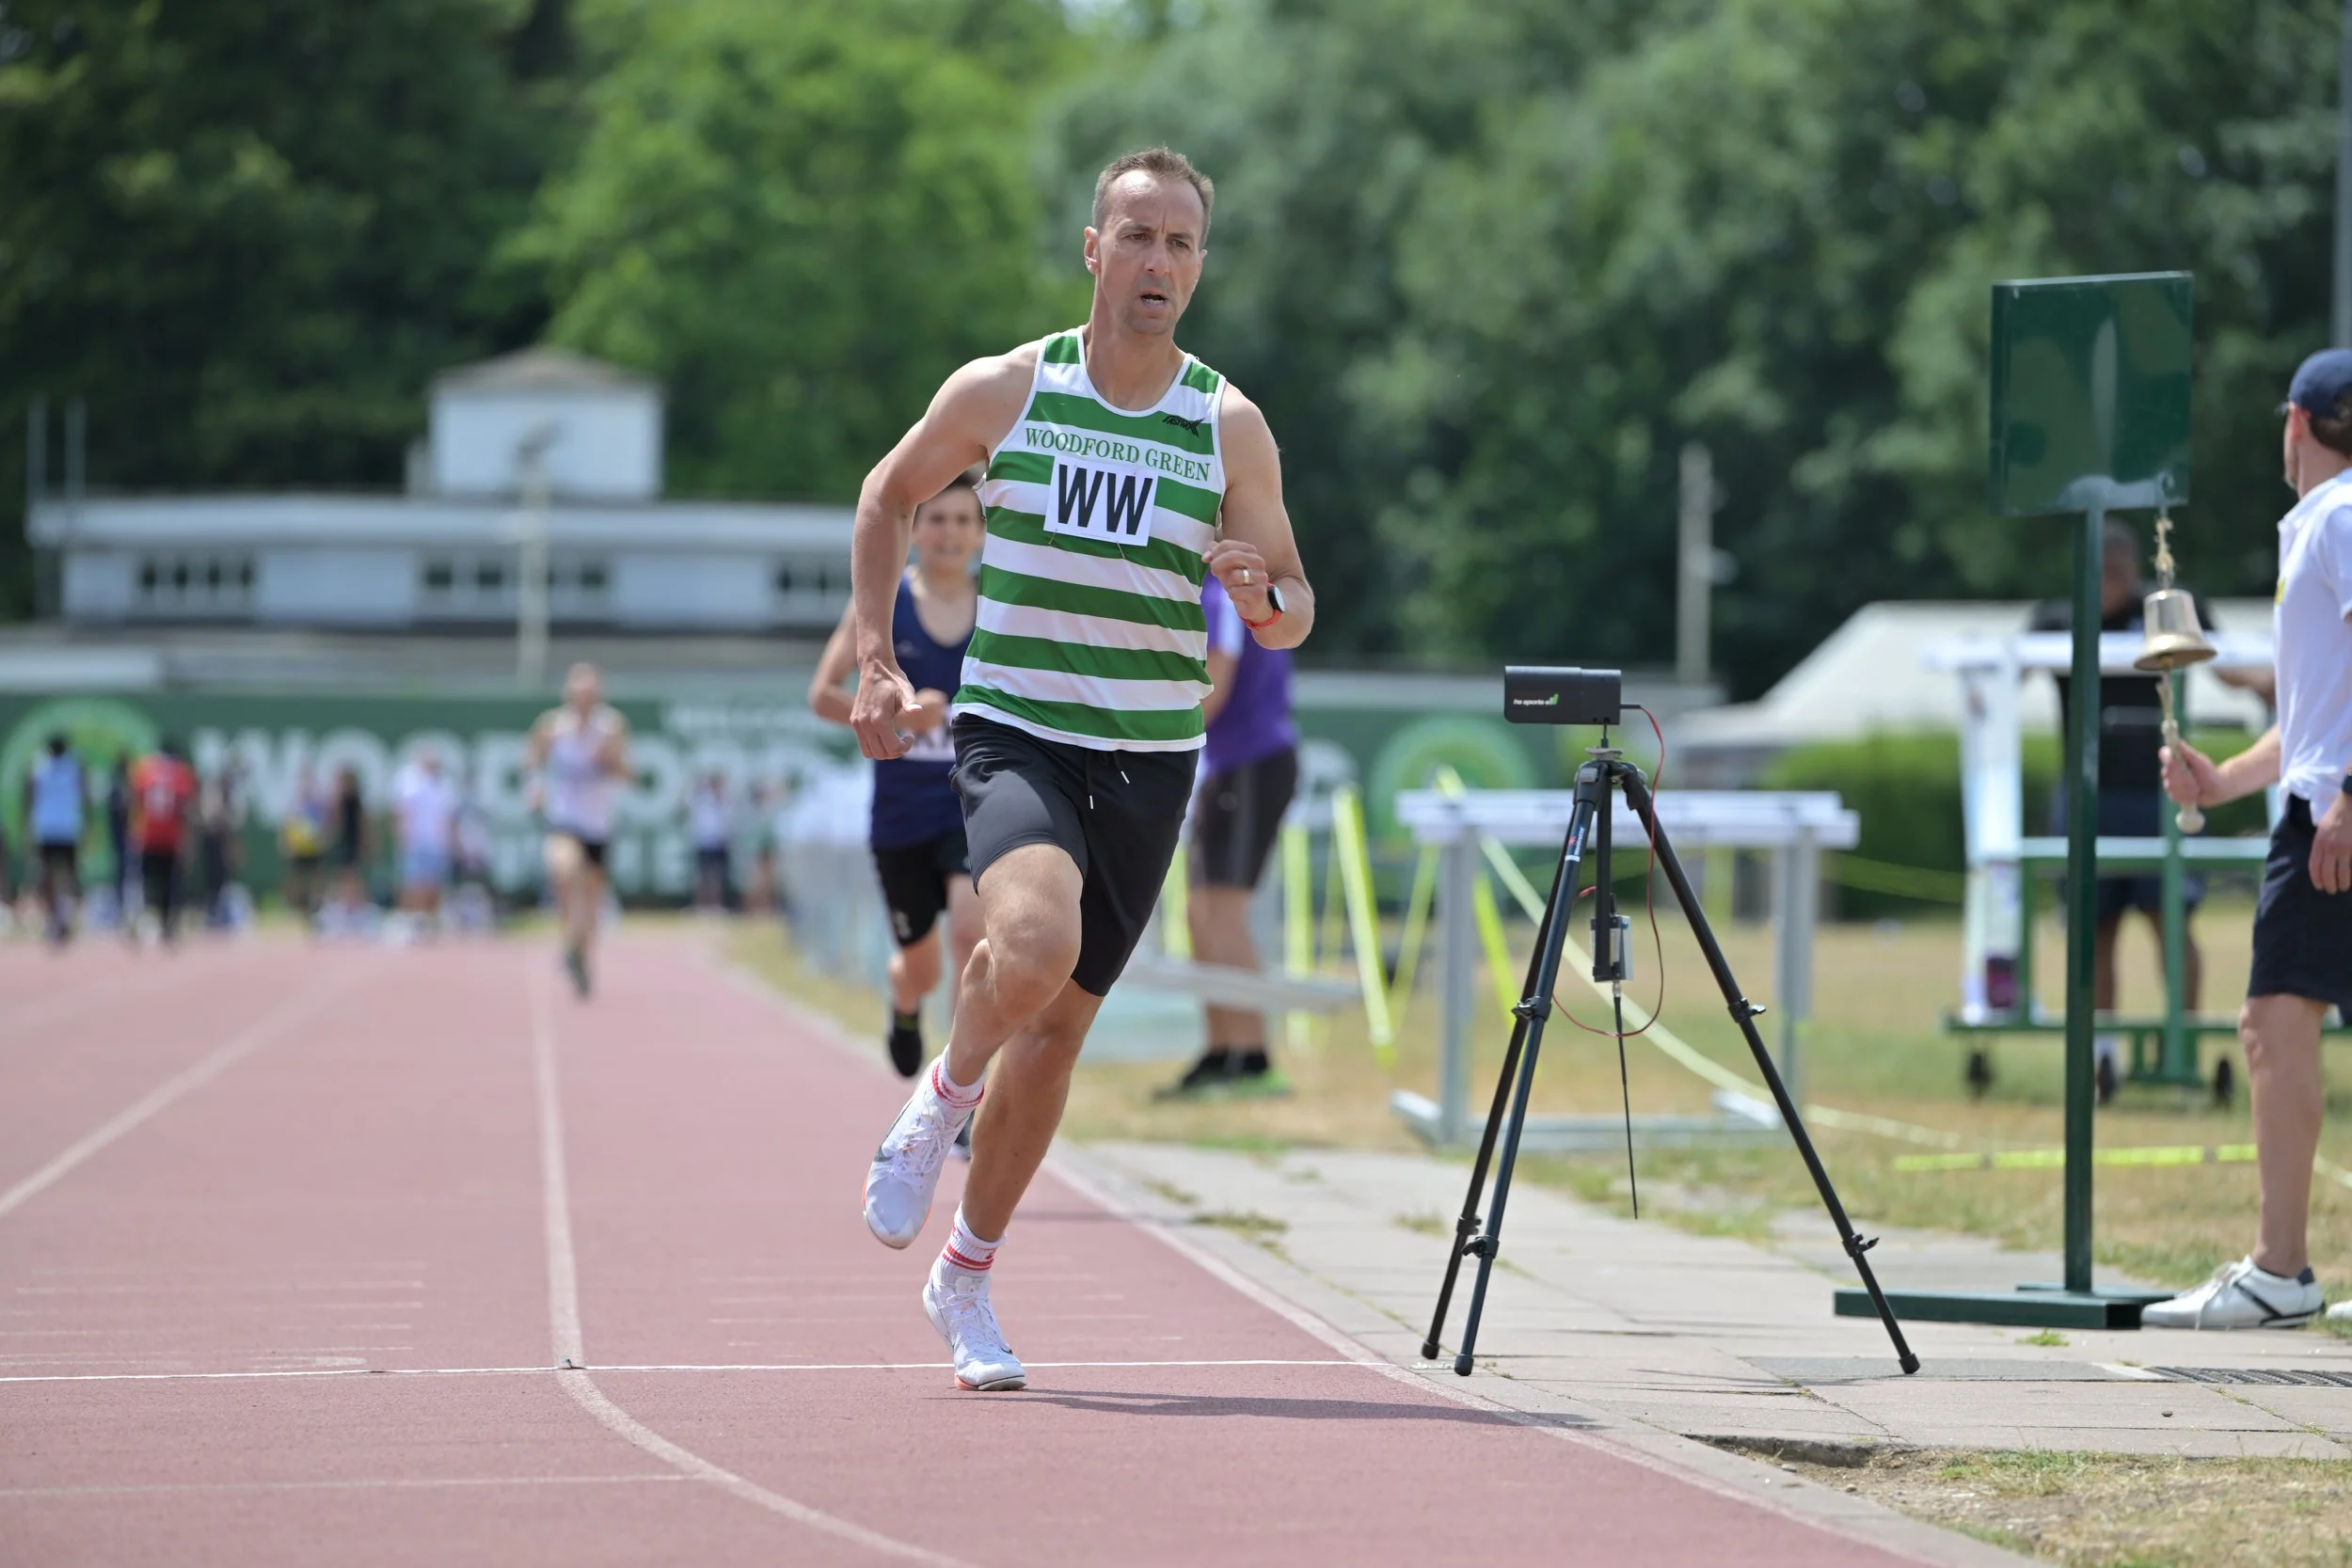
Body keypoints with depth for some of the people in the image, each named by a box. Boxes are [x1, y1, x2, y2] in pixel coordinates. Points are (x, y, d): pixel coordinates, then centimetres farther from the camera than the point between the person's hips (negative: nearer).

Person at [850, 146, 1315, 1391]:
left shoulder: (1231, 427, -1)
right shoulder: (1003, 391, -3)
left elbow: (1292, 613, 5)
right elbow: (890, 495, 14)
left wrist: (1259, 597, -20)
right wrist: (875, 661, 7)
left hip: (1148, 762, 2)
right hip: (1012, 731, -2)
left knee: (1057, 1025, 9)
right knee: (1033, 942, -30)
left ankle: (966, 1278, 27)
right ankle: (941, 1100, 2)